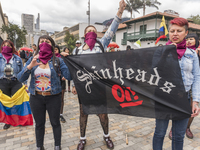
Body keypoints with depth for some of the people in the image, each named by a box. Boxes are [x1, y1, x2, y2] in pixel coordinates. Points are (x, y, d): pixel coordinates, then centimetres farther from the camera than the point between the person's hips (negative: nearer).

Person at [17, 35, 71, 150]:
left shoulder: (58, 60, -6)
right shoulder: (32, 60, 1)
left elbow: (68, 76, -15)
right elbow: (20, 78, -4)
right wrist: (30, 66, -20)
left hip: (54, 97, -2)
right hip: (36, 97, 3)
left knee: (55, 123, 13)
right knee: (39, 124, 18)